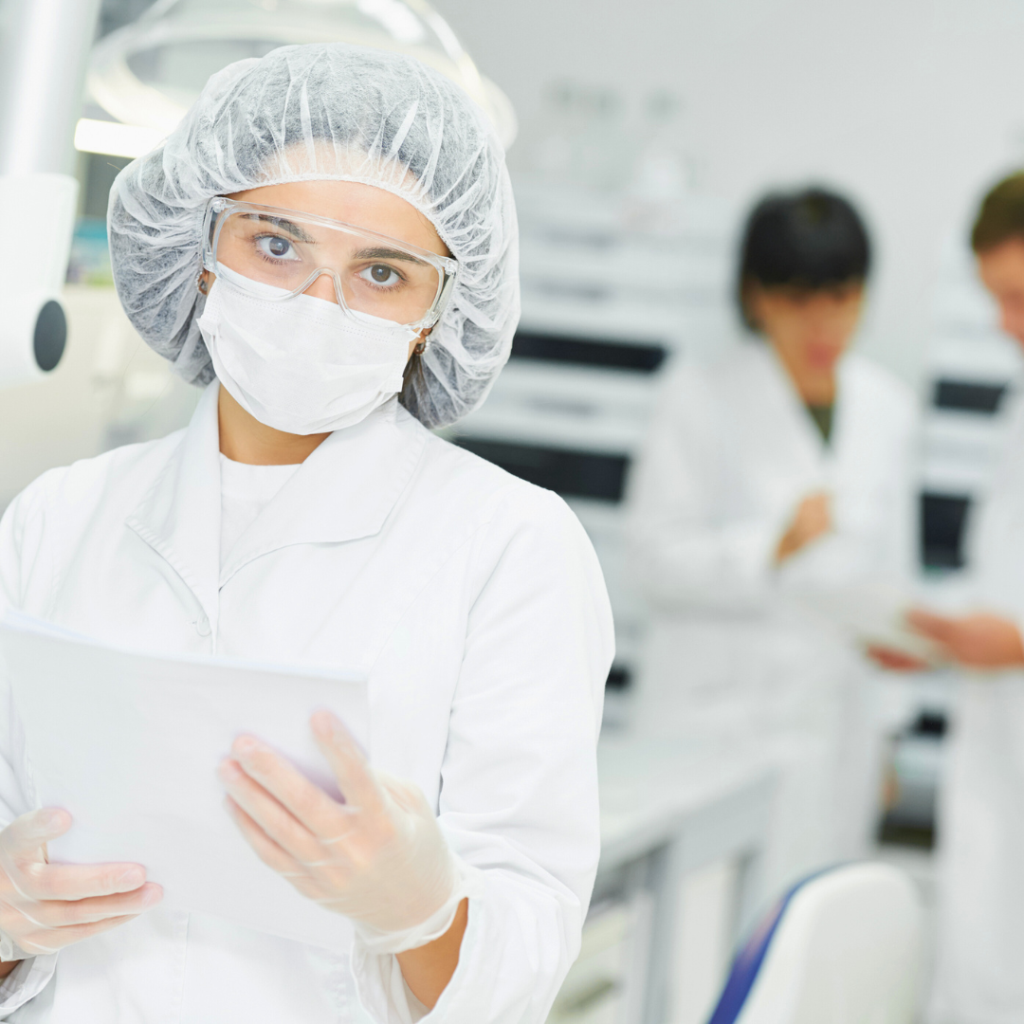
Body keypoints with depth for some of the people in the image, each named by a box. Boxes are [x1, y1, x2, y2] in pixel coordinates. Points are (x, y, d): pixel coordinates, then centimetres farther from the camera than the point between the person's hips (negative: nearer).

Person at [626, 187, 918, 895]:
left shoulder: (890, 410, 11)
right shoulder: (700, 397, -3)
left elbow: (889, 569, 16)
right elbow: (658, 557, -6)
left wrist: (885, 731, 16)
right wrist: (774, 546, -22)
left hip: (834, 729, 4)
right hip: (715, 722, -4)